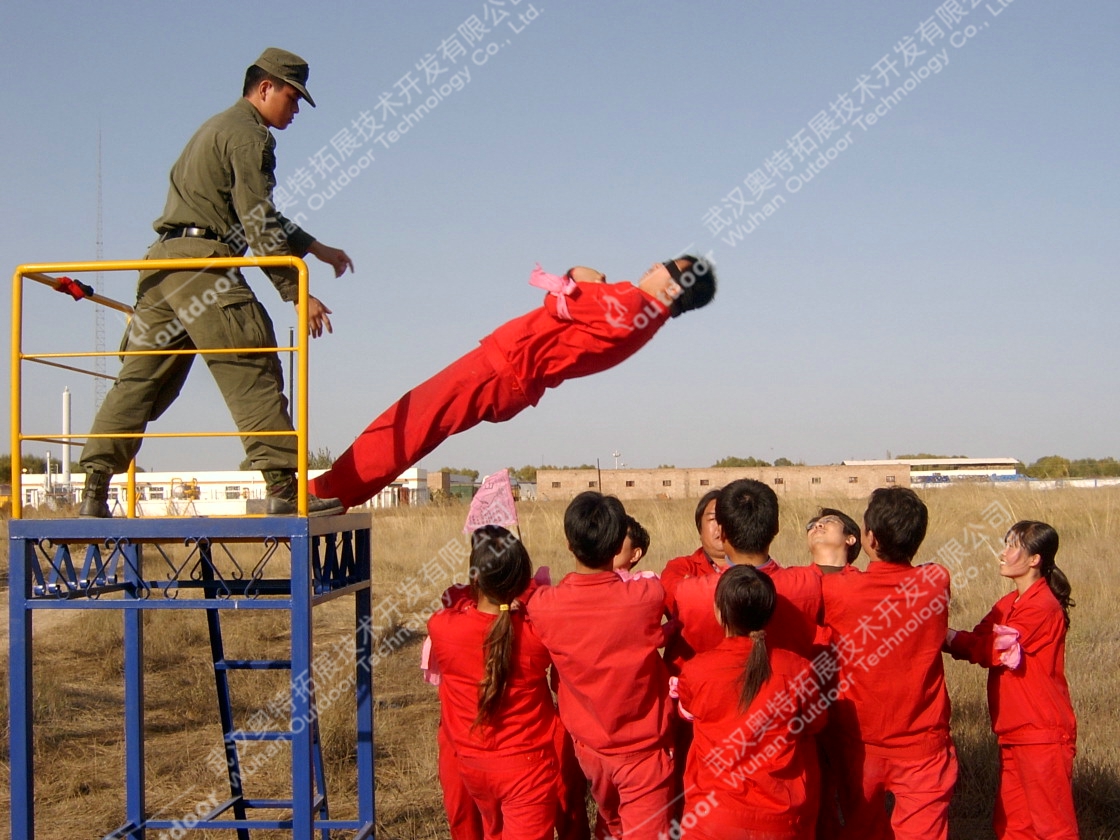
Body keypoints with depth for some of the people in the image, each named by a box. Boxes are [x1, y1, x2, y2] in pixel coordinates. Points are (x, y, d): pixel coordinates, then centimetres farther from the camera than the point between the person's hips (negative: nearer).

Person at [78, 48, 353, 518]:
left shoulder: (220, 128, 29)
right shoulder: (248, 133, -3)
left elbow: (257, 216, 35)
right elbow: (258, 225, -12)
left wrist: (313, 247, 34)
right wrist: (297, 293, -12)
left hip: (163, 262, 10)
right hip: (202, 259, -10)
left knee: (141, 378, 7)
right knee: (252, 372, -10)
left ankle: (94, 493, 6)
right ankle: (282, 488, -14)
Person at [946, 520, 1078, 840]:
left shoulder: (1042, 607, -17)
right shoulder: (1011, 603, 13)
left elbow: (992, 649, -19)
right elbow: (981, 644, 2)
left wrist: (944, 634, -15)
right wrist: (946, 635, -14)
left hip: (1042, 733, -9)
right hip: (1014, 730, 9)